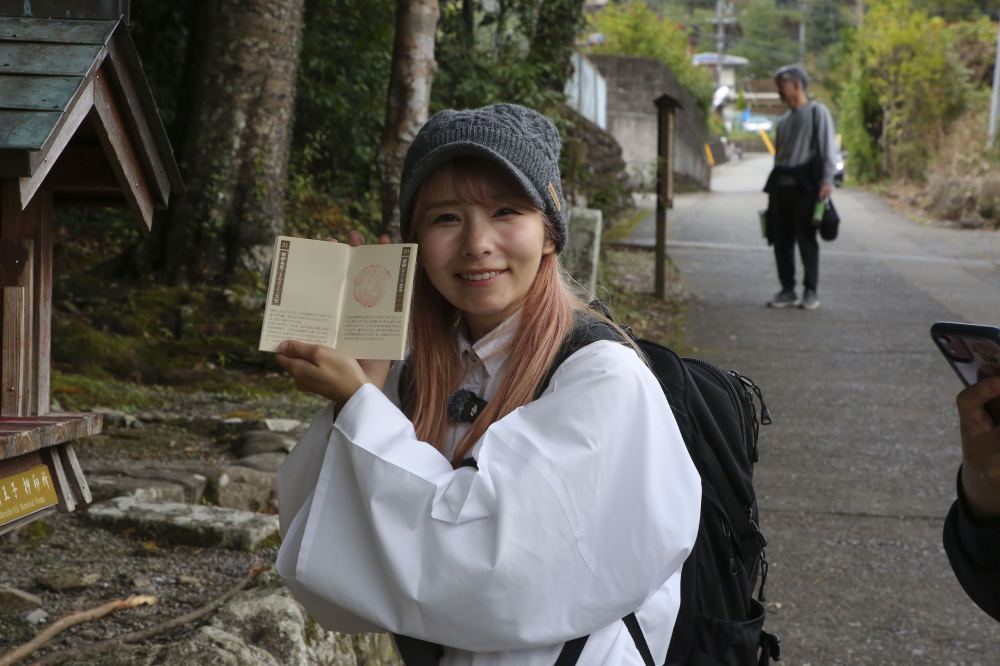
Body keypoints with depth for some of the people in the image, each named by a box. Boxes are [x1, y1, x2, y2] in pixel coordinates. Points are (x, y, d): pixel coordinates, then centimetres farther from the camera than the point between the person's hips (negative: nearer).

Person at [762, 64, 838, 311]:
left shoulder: (817, 112, 2)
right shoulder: (784, 121, 23)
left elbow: (828, 147, -6)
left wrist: (827, 179, -17)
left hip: (804, 185, -7)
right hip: (781, 185, 7)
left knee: (806, 239, -7)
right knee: (781, 240, 4)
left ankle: (810, 292, -3)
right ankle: (787, 290, 10)